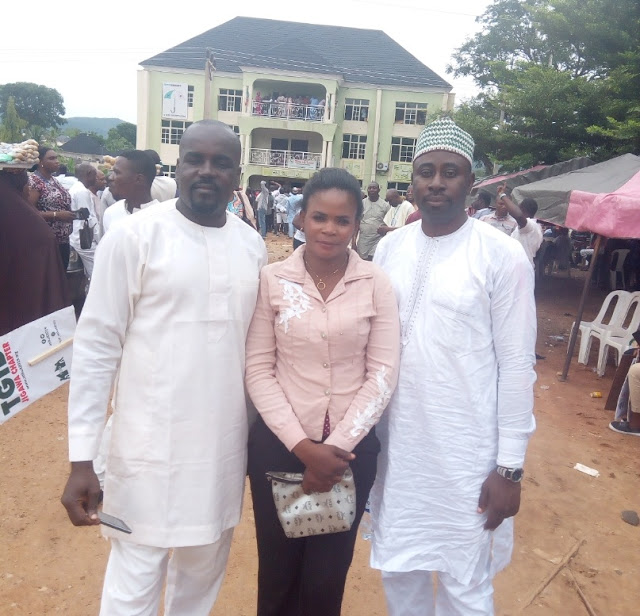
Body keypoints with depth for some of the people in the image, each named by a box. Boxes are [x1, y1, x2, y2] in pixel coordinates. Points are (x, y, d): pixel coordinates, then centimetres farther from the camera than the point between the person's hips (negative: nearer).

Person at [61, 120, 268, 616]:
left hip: (224, 450, 4)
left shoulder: (253, 246, 3)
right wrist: (82, 457, -10)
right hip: (149, 450, -4)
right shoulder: (135, 235, -10)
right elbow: (96, 346, -8)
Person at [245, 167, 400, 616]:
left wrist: (338, 445, -12)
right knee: (277, 573, 17)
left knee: (326, 579, 16)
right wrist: (301, 445, -12)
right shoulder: (272, 279, -6)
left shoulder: (376, 284, -4)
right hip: (279, 444, 0)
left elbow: (383, 373, -5)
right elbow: (258, 369, -5)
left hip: (352, 447, 0)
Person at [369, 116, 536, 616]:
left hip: (467, 452, -4)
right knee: (399, 570, 20)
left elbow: (517, 366, -9)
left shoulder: (502, 255, -11)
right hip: (396, 443, 5)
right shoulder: (390, 247, 3)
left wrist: (510, 467, -9)